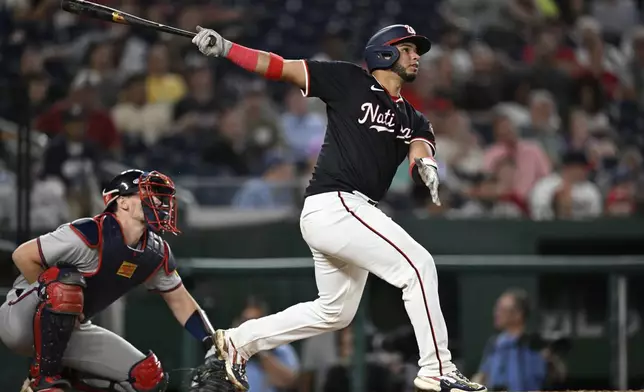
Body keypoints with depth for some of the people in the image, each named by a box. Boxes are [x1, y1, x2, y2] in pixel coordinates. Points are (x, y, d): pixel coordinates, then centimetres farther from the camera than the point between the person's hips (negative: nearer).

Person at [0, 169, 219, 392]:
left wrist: (216, 347, 1)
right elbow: (23, 256, -22)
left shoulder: (156, 253, -3)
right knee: (67, 281, -39)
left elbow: (179, 300, 9)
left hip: (70, 330, 7)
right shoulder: (90, 235, -27)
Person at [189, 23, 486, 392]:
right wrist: (224, 47, -13)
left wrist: (425, 164, -28)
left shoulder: (411, 118, 18)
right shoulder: (350, 82, 1)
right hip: (334, 205, -9)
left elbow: (420, 143, -4)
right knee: (418, 265, -16)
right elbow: (281, 67, -1)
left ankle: (238, 341, 26)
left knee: (335, 312, 19)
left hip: (355, 212, 9)